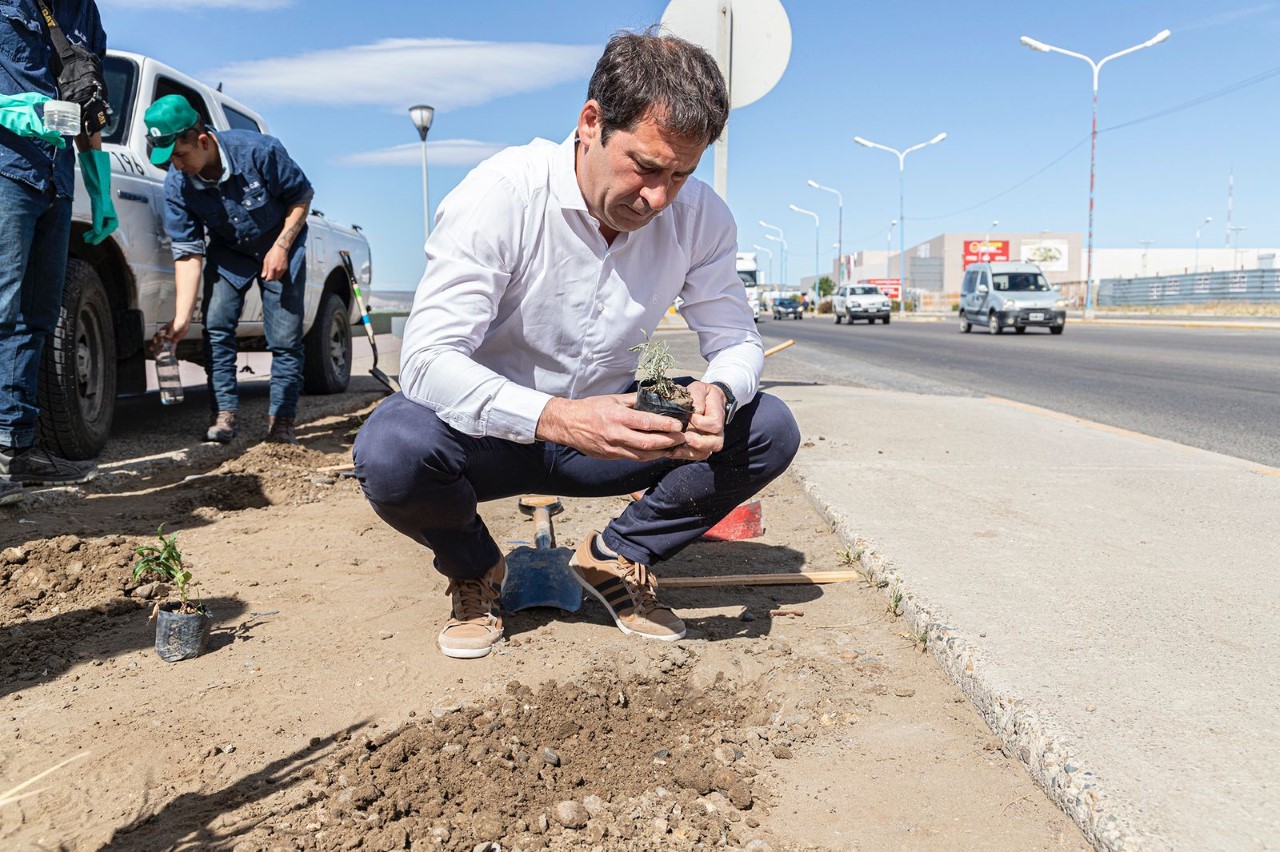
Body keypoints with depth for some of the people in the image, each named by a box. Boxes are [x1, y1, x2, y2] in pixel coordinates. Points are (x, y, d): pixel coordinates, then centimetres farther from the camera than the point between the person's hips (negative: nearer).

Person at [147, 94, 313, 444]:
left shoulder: (258, 150, -28)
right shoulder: (176, 186, -19)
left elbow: (302, 196, -13)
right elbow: (188, 252, -16)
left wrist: (281, 247, -21)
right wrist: (181, 318, -24)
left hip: (280, 246, -3)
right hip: (228, 252, 3)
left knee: (285, 338, -6)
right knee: (216, 326, -12)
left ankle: (282, 420, 3)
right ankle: (224, 413, -3)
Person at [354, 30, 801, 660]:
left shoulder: (701, 216, -10)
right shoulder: (498, 195, -22)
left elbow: (736, 341, -2)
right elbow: (426, 361, -28)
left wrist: (719, 392, -28)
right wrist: (560, 419, -43)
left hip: (607, 427, 4)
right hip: (491, 432, -3)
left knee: (769, 430, -14)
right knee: (390, 450, -35)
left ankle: (616, 556, 6)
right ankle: (473, 572, 1)